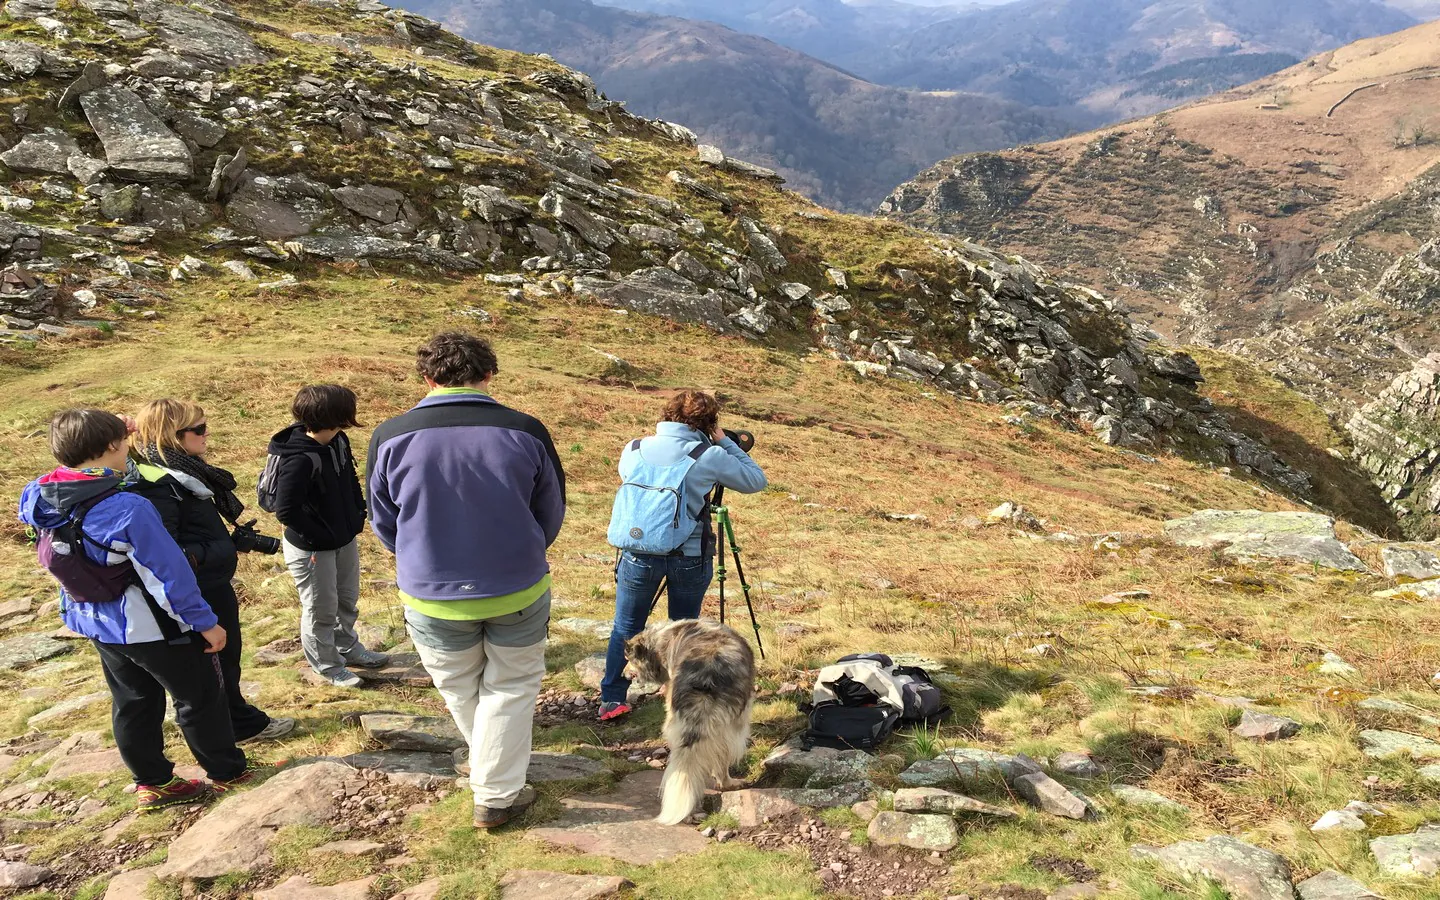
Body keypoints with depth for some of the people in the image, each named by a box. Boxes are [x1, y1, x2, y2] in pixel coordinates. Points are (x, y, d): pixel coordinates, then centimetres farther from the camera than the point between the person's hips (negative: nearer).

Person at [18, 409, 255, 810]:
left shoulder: (39, 498, -8)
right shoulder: (127, 509, -31)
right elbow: (169, 572, -25)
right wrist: (205, 622, -14)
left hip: (95, 623, 7)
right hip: (150, 626, -7)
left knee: (132, 702, 21)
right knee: (200, 697, 11)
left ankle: (152, 782, 32)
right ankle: (227, 772, 24)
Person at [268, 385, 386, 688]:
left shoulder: (338, 441, -7)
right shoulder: (299, 460, -31)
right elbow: (286, 511, -30)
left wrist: (358, 514, 4)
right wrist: (321, 537, -21)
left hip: (345, 540, 8)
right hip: (312, 549, -8)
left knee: (348, 600, 25)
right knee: (321, 610, 12)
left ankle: (348, 648, 47)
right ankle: (328, 666, 32)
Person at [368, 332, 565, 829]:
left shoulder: (390, 437, -12)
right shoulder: (525, 432, -13)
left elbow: (384, 524, 3)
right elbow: (551, 514, 1)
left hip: (432, 597, 1)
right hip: (519, 591, -1)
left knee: (461, 690, 24)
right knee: (510, 689, 18)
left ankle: (494, 767, 45)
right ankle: (497, 796, 25)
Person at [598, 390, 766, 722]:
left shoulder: (633, 450, -1)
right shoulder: (709, 456, -11)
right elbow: (756, 481, 0)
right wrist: (723, 442, 5)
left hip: (639, 553, 2)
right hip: (690, 557, -2)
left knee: (625, 628, 17)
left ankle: (612, 700, 22)